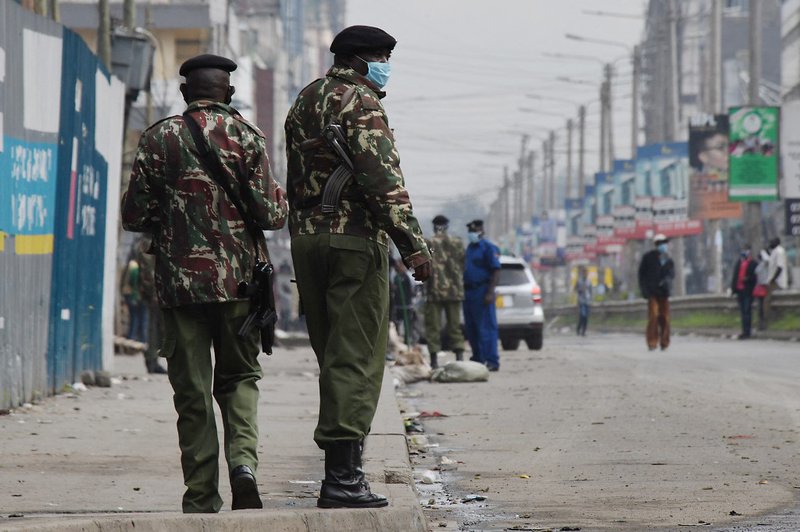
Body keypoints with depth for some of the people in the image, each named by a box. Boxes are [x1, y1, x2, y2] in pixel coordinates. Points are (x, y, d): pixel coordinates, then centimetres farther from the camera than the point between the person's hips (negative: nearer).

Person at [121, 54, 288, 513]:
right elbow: (270, 214, -5)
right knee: (239, 376, 15)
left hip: (181, 281, 0)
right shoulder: (248, 136, -1)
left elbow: (135, 216, 1)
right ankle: (243, 458, -10)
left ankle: (202, 497, 3)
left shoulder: (160, 138, 0)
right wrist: (281, 198, 17)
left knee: (192, 390, 4)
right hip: (240, 280, 0)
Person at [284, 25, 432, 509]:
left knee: (334, 357, 13)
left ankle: (340, 471, 13)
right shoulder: (360, 102, -9)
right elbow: (382, 179, -18)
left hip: (307, 238, 8)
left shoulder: (304, 103, 18)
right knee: (356, 359, -7)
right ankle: (344, 477, -11)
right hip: (355, 238, -8)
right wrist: (413, 243, -18)